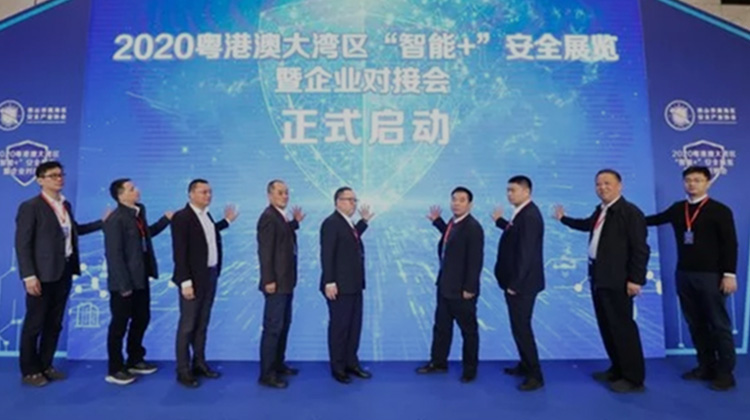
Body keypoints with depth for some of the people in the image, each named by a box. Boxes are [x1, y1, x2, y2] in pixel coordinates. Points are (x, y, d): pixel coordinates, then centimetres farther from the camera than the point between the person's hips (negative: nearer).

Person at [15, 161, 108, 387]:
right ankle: (29, 371, 19)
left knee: (54, 323, 14)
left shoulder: (66, 205, 12)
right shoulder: (30, 207, -10)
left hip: (64, 271, 7)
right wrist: (29, 276, -19)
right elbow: (22, 244, -13)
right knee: (34, 324, 6)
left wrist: (102, 222, 19)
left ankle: (45, 365, 27)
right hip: (42, 274, -6)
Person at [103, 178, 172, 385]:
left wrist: (165, 219, 14)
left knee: (142, 319, 18)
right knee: (120, 325, 5)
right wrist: (124, 285, -21)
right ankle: (115, 370, 21)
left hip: (141, 278, 9)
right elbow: (114, 254, -21)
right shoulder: (116, 219, -19)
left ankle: (134, 361, 35)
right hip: (125, 283, -9)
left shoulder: (139, 211, 7)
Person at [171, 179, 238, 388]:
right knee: (187, 326, 2)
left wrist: (226, 221, 21)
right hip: (193, 278, -8)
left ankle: (199, 364, 26)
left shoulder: (207, 215, 13)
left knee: (202, 324, 15)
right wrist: (185, 281, -21)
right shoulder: (181, 217, -13)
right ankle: (183, 371, 14)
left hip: (210, 276, 8)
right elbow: (179, 253, -17)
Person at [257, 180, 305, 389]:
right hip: (276, 283, -10)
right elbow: (265, 251, -21)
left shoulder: (280, 216, 12)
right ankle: (267, 374, 8)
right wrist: (269, 280, -23)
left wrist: (295, 222, 13)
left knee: (284, 324, 19)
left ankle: (278, 364, 32)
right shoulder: (268, 217, -17)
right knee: (273, 327, -2)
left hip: (286, 281, 10)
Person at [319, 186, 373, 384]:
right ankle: (338, 367, 18)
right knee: (339, 326, 4)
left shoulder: (349, 223, 13)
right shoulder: (331, 222, -14)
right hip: (339, 286, -9)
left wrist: (364, 221, 22)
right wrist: (329, 282, -23)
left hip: (354, 285, 9)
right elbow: (326, 254, -19)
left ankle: (351, 362, 29)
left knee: (354, 325, 15)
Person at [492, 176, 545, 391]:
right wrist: (500, 221, 14)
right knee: (519, 325, 19)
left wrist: (515, 284, -22)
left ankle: (535, 375, 11)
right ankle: (526, 365, 34)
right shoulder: (522, 213, 10)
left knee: (522, 327, -2)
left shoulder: (530, 215, -20)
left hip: (522, 284, -10)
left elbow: (526, 253, -24)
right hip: (517, 281, 10)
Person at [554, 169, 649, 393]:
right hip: (598, 277, 9)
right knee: (607, 326, 17)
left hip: (617, 280, -9)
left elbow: (640, 248, -18)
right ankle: (618, 369, 31)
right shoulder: (600, 211, 12)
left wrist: (635, 279, -21)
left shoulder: (630, 212, -14)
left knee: (622, 326, -1)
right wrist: (563, 219, 40)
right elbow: (588, 225, 34)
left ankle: (634, 378, 12)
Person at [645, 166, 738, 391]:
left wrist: (729, 274, -13)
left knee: (719, 324, 3)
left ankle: (725, 372, 14)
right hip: (684, 274, 5)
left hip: (711, 275, -5)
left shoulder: (719, 210, -5)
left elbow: (730, 244, -8)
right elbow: (654, 220, 18)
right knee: (695, 324, 11)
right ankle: (706, 367, 23)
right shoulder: (677, 209, 8)